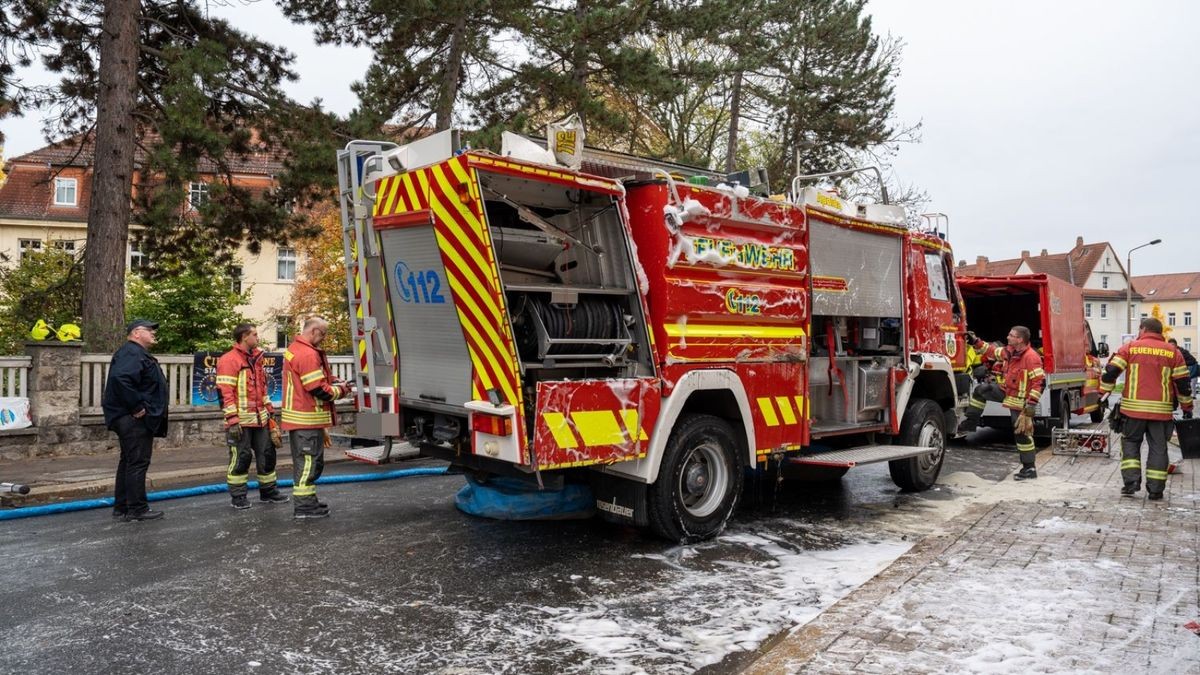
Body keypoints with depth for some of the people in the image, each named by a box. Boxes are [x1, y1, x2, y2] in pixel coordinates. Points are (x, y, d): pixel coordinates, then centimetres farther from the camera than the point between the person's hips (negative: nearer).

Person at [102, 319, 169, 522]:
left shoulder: (137, 353, 20)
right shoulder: (132, 353, -14)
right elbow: (120, 378, -30)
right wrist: (136, 406, -25)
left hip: (134, 420, 11)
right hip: (136, 420, -11)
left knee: (128, 462, 15)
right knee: (138, 462, -7)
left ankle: (121, 506, 22)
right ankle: (137, 509, -2)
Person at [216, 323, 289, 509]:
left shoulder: (255, 358, 16)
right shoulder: (229, 360, -11)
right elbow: (225, 393, -17)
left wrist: (269, 410, 19)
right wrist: (232, 420, -21)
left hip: (260, 418, 8)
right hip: (241, 420, -8)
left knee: (267, 454, 11)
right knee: (241, 457, -1)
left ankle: (268, 491, 23)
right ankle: (238, 496, 11)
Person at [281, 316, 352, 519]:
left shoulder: (294, 348, 14)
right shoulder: (308, 355, -20)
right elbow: (318, 390, -22)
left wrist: (334, 382, 7)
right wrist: (340, 390, -6)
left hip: (298, 417, 11)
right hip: (308, 419, -11)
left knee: (306, 461, 18)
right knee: (309, 461, -4)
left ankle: (307, 501, 28)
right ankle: (304, 506, 0)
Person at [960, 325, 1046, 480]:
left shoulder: (1031, 357, -24)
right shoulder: (1009, 351, 2)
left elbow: (1039, 383, -26)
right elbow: (992, 351, 19)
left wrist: (1031, 405, -28)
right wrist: (975, 342, 9)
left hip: (1020, 402, -8)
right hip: (1007, 392, 8)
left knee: (1022, 433, -3)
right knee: (980, 390, 9)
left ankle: (1030, 468, 7)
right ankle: (970, 423, 18)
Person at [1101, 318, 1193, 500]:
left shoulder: (1130, 347, 1)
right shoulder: (1172, 351, 7)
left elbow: (1111, 371, -6)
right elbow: (1182, 382, 8)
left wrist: (1104, 393, 4)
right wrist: (1187, 407, 16)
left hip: (1134, 408, -1)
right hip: (1161, 409, 1)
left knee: (1130, 442, 13)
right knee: (1158, 448, 9)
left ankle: (1131, 481, 1)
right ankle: (1155, 489, 10)